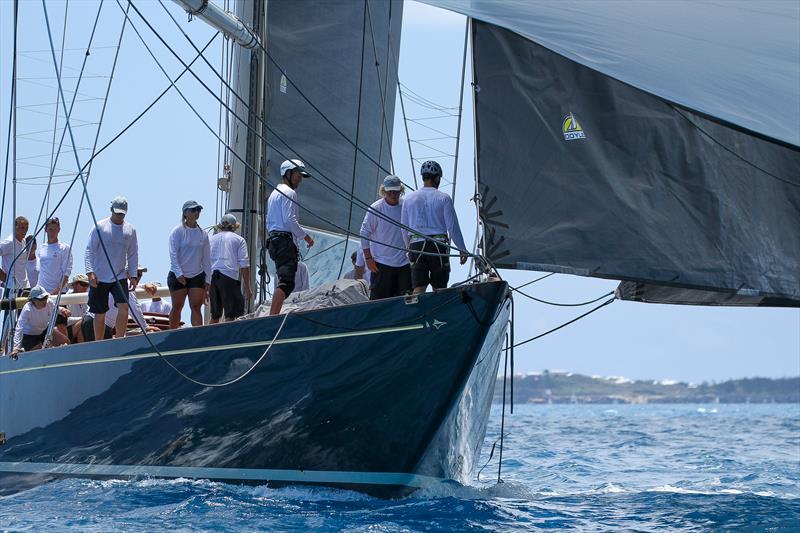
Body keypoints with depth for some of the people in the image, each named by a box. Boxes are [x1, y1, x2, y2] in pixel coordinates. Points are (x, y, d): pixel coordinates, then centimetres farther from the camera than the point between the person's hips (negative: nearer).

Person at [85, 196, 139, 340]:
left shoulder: (130, 229, 5)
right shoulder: (100, 227, -3)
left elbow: (133, 254, 11)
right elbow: (89, 250, -4)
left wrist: (133, 275, 3)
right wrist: (90, 272, -13)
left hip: (120, 277, 2)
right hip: (99, 278, -2)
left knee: (124, 307, -17)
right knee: (100, 314, 3)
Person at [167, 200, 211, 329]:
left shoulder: (203, 234, 7)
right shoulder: (178, 231, -5)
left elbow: (206, 259, 10)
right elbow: (173, 254, -10)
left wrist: (207, 279, 7)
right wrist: (179, 274, -18)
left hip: (197, 276, 3)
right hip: (178, 276, -3)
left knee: (196, 307, -4)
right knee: (177, 307, 4)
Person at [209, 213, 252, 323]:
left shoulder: (212, 239, 20)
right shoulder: (239, 240, 11)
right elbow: (244, 265, 2)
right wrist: (247, 288, 3)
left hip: (211, 277, 4)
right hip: (229, 277, -4)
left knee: (215, 316, 13)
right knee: (230, 315, -6)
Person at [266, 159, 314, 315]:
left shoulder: (274, 193, 26)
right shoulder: (289, 192, -5)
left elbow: (269, 223, 26)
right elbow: (289, 219, -16)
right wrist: (305, 236, -9)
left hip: (274, 241, 10)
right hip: (286, 241, -10)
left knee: (284, 281, 12)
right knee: (286, 282, -19)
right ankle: (273, 318, -31)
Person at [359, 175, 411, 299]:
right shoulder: (375, 209, -6)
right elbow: (364, 233, -1)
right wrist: (368, 258, -5)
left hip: (404, 262, 3)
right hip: (382, 263, -3)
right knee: (378, 299, -2)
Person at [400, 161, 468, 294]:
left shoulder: (409, 198, 7)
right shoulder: (443, 198, -2)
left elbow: (404, 229, 11)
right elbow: (452, 227, -3)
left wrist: (409, 248, 24)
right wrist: (462, 250, 5)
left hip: (416, 247, 2)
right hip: (439, 246, -2)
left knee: (418, 289, -5)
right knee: (439, 289, 7)